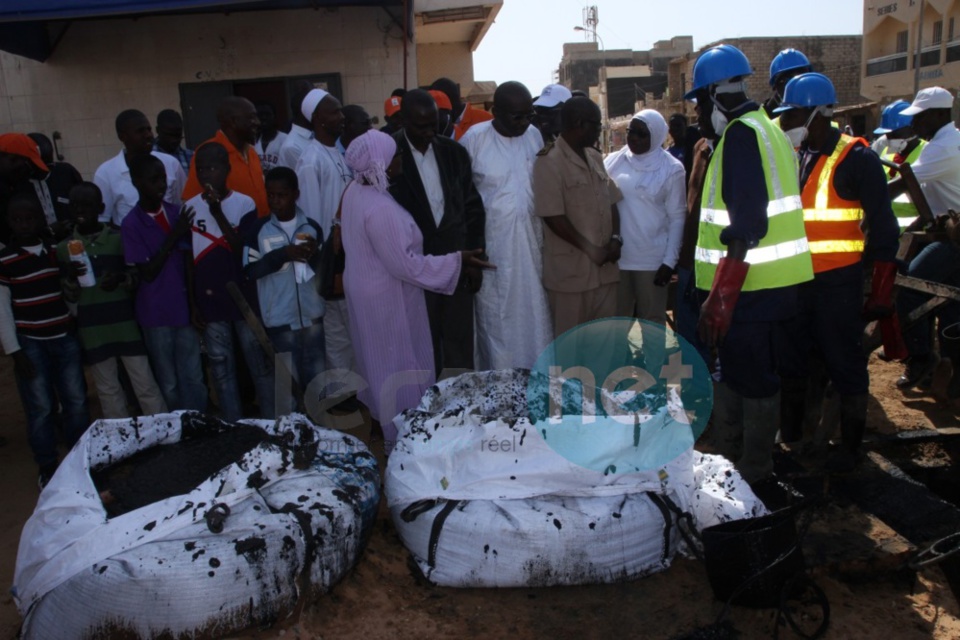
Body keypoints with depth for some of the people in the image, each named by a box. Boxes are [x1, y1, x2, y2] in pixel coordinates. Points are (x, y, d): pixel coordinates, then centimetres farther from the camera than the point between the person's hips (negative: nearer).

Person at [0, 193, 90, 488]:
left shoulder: (56, 251, 6)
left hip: (65, 338, 3)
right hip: (30, 343, -3)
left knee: (76, 401, 8)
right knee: (40, 408, 2)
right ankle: (48, 468, 17)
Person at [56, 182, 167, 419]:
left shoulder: (119, 238, -1)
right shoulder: (63, 248, 4)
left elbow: (138, 276, 5)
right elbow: (68, 297, 6)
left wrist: (121, 278, -16)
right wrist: (70, 279, -15)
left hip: (126, 324, -2)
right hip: (91, 329, 2)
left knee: (145, 385, 2)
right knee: (107, 390, 10)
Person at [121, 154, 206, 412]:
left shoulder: (176, 213, 2)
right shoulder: (131, 224, -9)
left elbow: (188, 260, 6)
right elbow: (147, 272, -12)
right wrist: (173, 237, -18)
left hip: (184, 308, 3)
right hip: (156, 313, -3)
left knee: (194, 380, 9)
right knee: (169, 383, 11)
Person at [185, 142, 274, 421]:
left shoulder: (244, 204, -6)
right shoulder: (190, 208, 2)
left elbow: (244, 251, -13)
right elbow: (188, 260, 5)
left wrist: (218, 214, -21)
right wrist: (192, 304, 4)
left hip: (245, 299, -2)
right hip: (210, 303, 2)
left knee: (260, 366, 7)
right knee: (221, 371, 11)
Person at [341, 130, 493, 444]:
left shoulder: (356, 191, -3)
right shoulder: (380, 208, -31)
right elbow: (405, 265, -27)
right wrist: (458, 259, -22)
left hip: (366, 288, 9)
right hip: (387, 298, -9)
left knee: (381, 360, 25)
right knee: (399, 365, 8)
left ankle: (383, 419, 44)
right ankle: (401, 436, 25)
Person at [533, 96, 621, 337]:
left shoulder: (595, 158, 12)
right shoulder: (549, 163, -11)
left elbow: (611, 202, 17)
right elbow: (553, 217, -16)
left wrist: (616, 238, -1)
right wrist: (591, 250, -13)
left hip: (604, 268, 7)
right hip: (570, 271, -7)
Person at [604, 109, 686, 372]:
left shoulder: (671, 168, -3)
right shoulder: (614, 161, 3)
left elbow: (677, 217, -2)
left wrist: (670, 261, -8)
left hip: (653, 259, -2)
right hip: (616, 255, 2)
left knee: (652, 320, 8)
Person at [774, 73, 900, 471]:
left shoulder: (855, 159, -10)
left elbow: (882, 228, -9)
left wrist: (880, 290, -11)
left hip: (837, 283, -6)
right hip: (794, 280, 6)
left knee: (844, 364, 4)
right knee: (791, 360, 14)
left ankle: (851, 446, 19)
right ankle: (790, 435, 30)